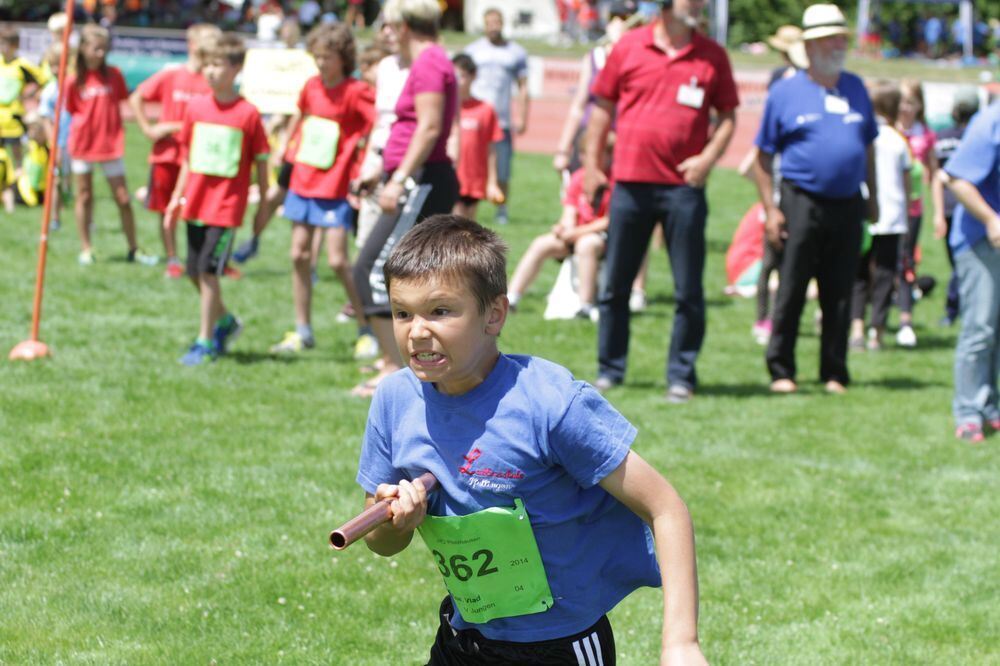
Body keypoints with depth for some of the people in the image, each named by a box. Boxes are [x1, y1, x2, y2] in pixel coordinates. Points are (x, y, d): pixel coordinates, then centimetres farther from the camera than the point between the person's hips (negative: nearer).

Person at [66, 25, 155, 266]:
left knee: (123, 198, 1)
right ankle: (85, 249, 18)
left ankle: (134, 248, 10)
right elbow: (71, 111, 4)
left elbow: (125, 103, 7)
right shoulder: (73, 81, -3)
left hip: (111, 144, 0)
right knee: (84, 196, 8)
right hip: (82, 144, 0)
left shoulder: (113, 75, 0)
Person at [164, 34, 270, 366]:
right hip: (195, 202, 6)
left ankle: (205, 342, -3)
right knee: (195, 272, 12)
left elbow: (261, 161, -2)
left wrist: (264, 207, 1)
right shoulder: (196, 108, 5)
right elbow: (187, 157, 14)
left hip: (227, 205, -6)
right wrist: (177, 198, 13)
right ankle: (225, 321, 35)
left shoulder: (247, 114, -9)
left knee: (208, 270, -10)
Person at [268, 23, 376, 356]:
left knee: (338, 260, -10)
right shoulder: (311, 86, 6)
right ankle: (302, 331, 17)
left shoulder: (356, 92, -14)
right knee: (299, 255, 8)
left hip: (335, 187, -7)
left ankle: (367, 329, 3)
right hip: (303, 179, 7)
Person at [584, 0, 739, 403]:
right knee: (614, 285, 7)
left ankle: (681, 376, 7)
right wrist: (592, 164, 6)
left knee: (689, 291, -1)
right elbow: (603, 106, 10)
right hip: (630, 183, 1)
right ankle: (610, 369, 19)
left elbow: (728, 116, 8)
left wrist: (708, 158, -8)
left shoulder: (712, 57, 4)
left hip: (683, 186, -1)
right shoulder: (629, 48, 4)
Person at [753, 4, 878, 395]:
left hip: (847, 205, 4)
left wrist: (873, 197, 16)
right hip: (803, 204, -3)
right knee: (791, 292, -1)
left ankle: (834, 373, 12)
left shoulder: (855, 88, 13)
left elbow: (868, 146, 21)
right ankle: (781, 371, 6)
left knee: (840, 296, 6)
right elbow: (763, 156, 2)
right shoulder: (785, 92, 1)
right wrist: (770, 209, -6)